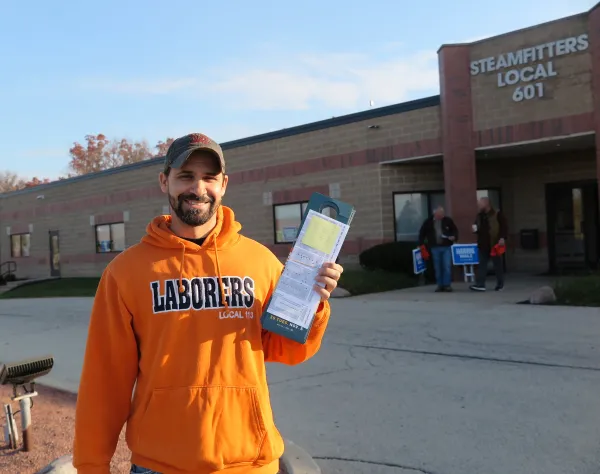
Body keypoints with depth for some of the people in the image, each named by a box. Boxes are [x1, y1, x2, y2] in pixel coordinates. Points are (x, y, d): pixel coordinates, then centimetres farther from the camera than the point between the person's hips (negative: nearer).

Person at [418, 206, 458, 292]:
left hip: (446, 247, -1)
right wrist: (421, 244, 3)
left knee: (447, 266, -6)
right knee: (437, 268, 6)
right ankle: (440, 285, 15)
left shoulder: (448, 220, 1)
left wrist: (454, 237, -10)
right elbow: (422, 232, 7)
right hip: (435, 248, 1)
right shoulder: (428, 221, 1)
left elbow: (455, 230, 10)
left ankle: (447, 284, 2)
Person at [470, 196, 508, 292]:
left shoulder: (497, 214, -7)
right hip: (483, 245, 5)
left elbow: (504, 227, -9)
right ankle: (480, 285, -4)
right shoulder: (479, 215, 13)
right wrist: (475, 229, -1)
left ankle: (500, 284, 17)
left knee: (498, 265, 6)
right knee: (482, 265, -1)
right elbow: (478, 228, 22)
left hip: (495, 244, -5)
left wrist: (502, 238, -19)